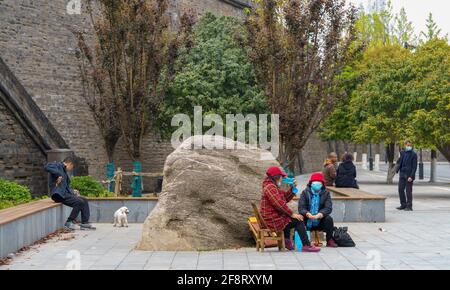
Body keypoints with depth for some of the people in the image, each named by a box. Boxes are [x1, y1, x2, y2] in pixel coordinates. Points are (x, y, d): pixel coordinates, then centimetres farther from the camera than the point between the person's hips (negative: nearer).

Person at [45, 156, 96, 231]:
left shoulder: (65, 172, 24)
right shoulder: (58, 165, -2)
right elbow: (47, 167, -23)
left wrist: (73, 192, 6)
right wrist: (58, 175, -25)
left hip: (65, 193, 9)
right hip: (58, 194, -9)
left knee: (84, 201, 3)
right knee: (79, 202, -21)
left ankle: (84, 223, 5)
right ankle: (69, 223, -11)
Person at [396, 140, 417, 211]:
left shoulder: (413, 154, -7)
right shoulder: (402, 153, 10)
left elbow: (414, 166, -11)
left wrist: (411, 176, -17)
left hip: (409, 175, -6)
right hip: (402, 174, 6)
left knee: (408, 191, -2)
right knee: (400, 189, 9)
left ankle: (409, 206, 6)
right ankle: (403, 204, 21)